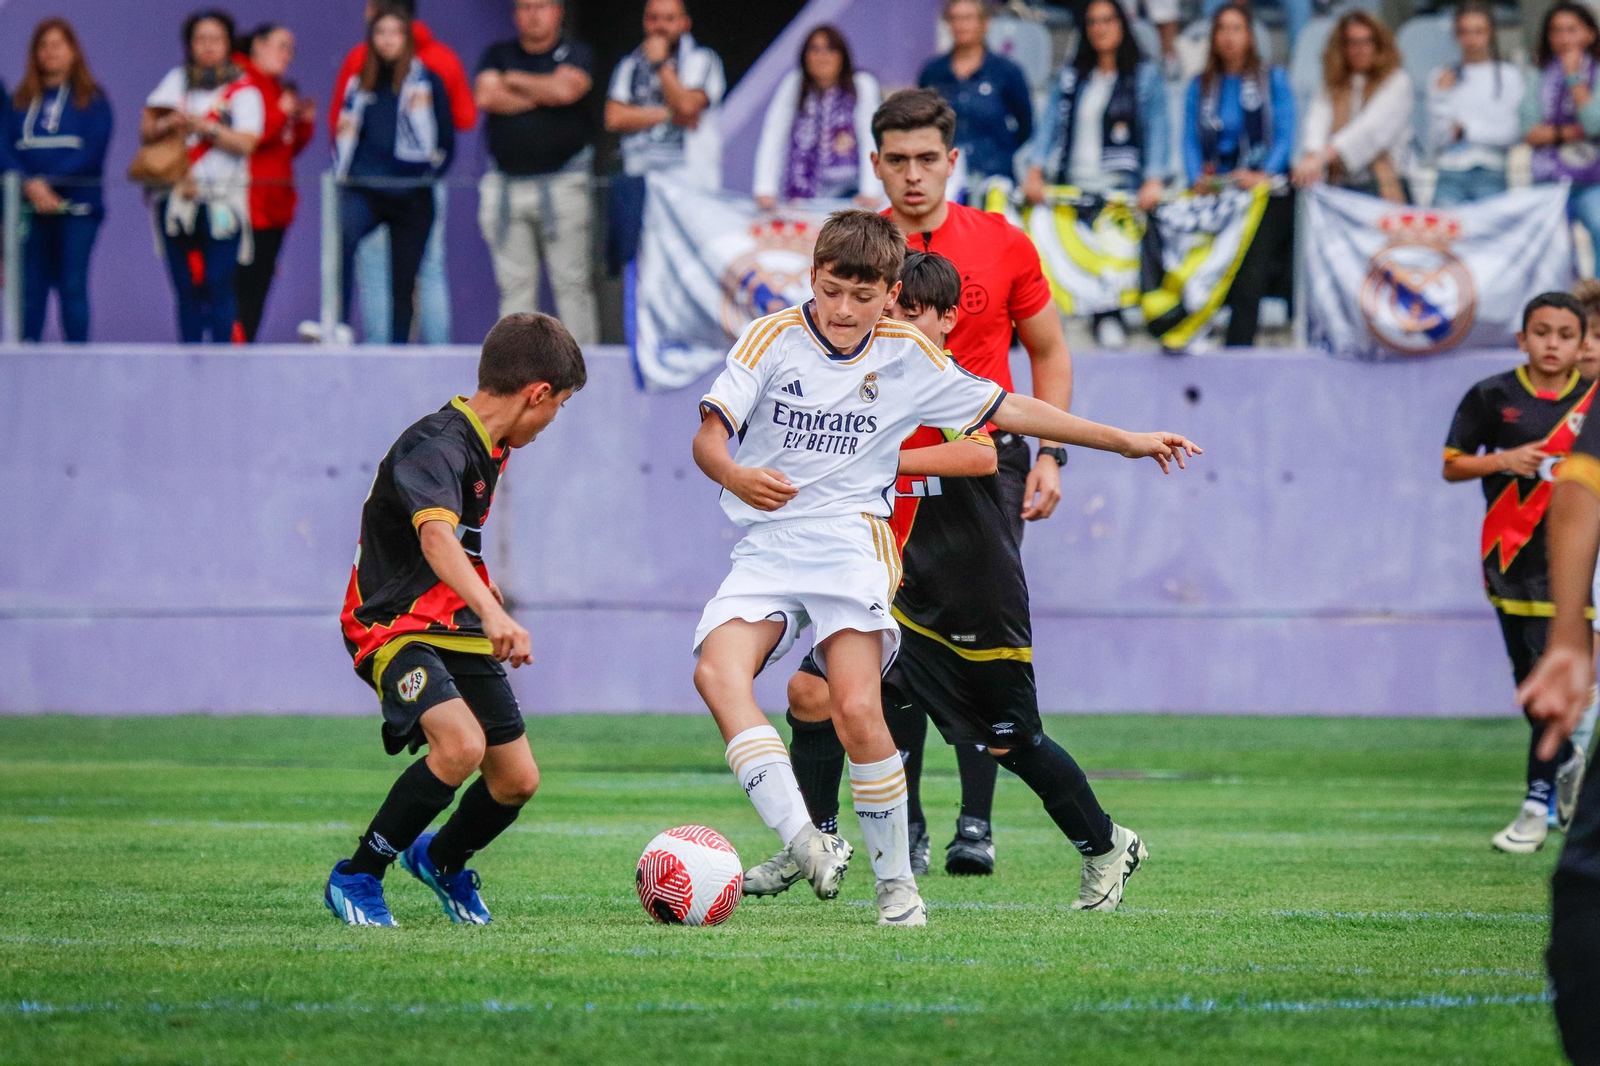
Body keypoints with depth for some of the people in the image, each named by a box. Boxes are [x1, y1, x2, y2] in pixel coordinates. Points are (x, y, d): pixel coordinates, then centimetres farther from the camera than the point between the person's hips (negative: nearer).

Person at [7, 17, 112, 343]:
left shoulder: (92, 99, 4)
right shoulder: (20, 100, 12)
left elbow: (92, 153, -6)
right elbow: (6, 149, 1)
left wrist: (47, 181, -16)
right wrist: (30, 184, -16)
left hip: (77, 206, -2)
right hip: (31, 207, 3)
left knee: (73, 287, -5)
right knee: (31, 288, 0)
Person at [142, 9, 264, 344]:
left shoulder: (243, 90, 4)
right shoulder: (176, 82, 16)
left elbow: (245, 143, -9)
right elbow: (146, 131, 9)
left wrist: (204, 127, -18)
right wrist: (168, 124, -12)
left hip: (222, 203, -4)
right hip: (177, 200, 4)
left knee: (219, 287, -11)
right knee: (186, 288, 4)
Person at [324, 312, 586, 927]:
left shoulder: (490, 447, 9)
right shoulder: (436, 446, -23)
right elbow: (436, 534, -42)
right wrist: (492, 613, -56)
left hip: (458, 627, 9)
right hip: (394, 626, -9)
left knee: (517, 780, 6)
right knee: (461, 744, -31)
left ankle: (442, 861, 39)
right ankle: (356, 878, -13)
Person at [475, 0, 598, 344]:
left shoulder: (575, 54, 6)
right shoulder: (498, 54, 14)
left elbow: (565, 88, -14)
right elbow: (486, 96, -3)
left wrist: (515, 81, 0)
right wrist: (541, 96, -3)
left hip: (562, 183, -3)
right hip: (507, 184, 3)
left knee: (572, 282, -7)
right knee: (514, 285, 1)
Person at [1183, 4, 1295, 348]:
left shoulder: (1273, 80, 6)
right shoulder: (1200, 88, 13)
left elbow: (1285, 135, -3)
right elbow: (1191, 140, 6)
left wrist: (1265, 174, -20)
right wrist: (1197, 177, -14)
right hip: (1216, 195, 3)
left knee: (1251, 278, -16)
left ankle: (1236, 349, -20)